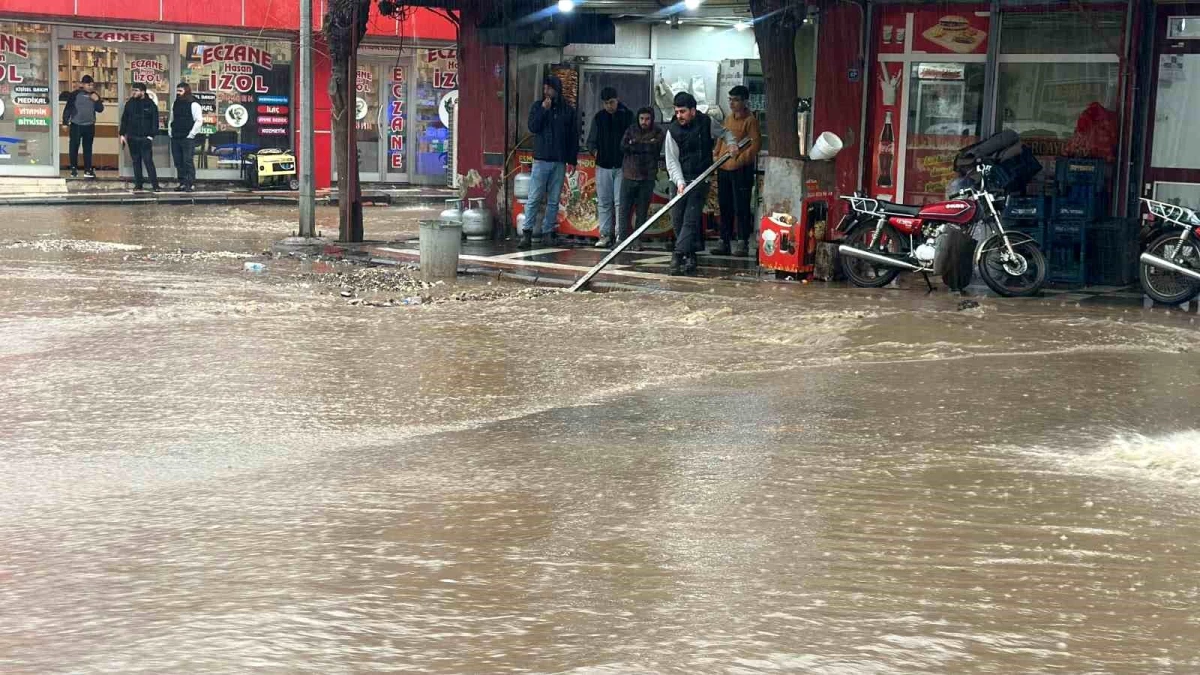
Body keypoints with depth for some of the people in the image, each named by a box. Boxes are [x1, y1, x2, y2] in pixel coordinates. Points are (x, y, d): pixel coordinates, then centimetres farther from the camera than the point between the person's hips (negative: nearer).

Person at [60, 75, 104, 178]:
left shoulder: (94, 96, 7)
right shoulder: (75, 94, -5)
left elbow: (100, 109, 6)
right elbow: (67, 108, -3)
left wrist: (97, 100, -11)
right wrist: (65, 122, -5)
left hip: (89, 126, 3)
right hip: (76, 125, -3)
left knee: (88, 149, 8)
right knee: (74, 147, 1)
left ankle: (88, 170, 14)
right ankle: (74, 169, 11)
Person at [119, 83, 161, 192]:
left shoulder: (150, 104, -3)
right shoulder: (130, 103, 7)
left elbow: (155, 121, -4)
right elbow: (124, 120, 11)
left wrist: (151, 135, -12)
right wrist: (122, 134, 6)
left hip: (145, 138, -4)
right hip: (132, 138, 4)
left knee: (148, 161, -9)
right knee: (136, 161, 8)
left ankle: (155, 185, -7)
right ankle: (138, 184, 15)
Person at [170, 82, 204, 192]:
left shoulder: (193, 105, -7)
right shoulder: (175, 105, 15)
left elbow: (199, 121, -13)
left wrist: (191, 134, -14)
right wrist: (171, 132, 14)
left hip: (188, 138, -7)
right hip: (175, 138, 7)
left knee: (188, 161, -8)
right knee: (178, 162, 7)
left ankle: (191, 184, -6)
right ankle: (182, 183, 13)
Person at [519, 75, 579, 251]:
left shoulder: (568, 111, 6)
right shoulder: (538, 107, 6)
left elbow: (574, 137, 8)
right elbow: (532, 128, -7)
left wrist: (572, 160, 4)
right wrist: (544, 110, -15)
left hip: (559, 162, 2)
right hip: (541, 159, -1)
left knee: (553, 200, 5)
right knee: (534, 198, -7)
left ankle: (548, 232, 10)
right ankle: (527, 233, -8)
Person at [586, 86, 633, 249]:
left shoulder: (627, 116, 3)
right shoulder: (598, 118, 9)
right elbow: (591, 141, 13)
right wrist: (594, 150, -6)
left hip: (622, 166, -3)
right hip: (603, 166, 3)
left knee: (620, 202, -6)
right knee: (603, 202, 4)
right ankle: (605, 235, 8)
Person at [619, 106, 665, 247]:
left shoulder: (658, 133, 3)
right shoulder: (631, 130, 10)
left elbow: (654, 148, -11)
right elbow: (623, 147, -3)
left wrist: (634, 144, -6)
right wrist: (644, 146, -10)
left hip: (647, 178, -2)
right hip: (629, 176, 2)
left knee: (642, 211, 2)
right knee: (624, 209, -2)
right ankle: (622, 237, -1)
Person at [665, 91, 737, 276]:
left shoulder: (707, 122, -1)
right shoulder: (673, 130, -3)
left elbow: (724, 132, 19)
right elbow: (672, 160, -6)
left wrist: (732, 143, -2)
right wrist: (679, 181, -20)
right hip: (680, 179, 2)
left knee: (690, 219, -12)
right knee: (677, 219, 3)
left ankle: (678, 256, -18)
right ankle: (690, 257, 16)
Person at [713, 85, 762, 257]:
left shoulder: (750, 120, -7)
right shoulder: (728, 119, 17)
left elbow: (756, 144, -14)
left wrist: (740, 159, -18)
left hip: (741, 170, -8)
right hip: (723, 170, 8)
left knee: (741, 207, -7)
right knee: (725, 207, 11)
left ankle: (743, 244, -4)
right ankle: (724, 243, 18)